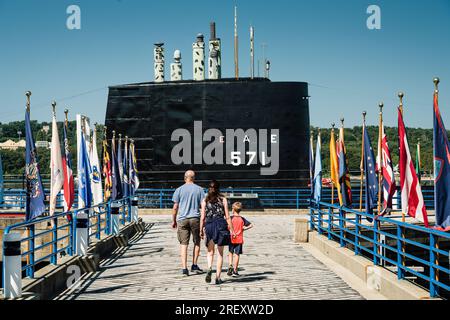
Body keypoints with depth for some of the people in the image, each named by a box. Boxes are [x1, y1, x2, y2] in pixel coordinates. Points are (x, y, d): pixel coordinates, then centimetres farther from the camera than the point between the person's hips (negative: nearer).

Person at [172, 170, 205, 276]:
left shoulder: (179, 190, 3)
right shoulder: (199, 189, 3)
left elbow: (175, 207, 2)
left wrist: (173, 221, 11)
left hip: (182, 219, 0)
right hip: (195, 219, 0)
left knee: (184, 244, 1)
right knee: (197, 242, 15)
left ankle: (184, 268, -5)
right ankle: (194, 266, 17)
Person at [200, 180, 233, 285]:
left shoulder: (204, 201, 3)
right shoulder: (223, 199, 2)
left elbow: (202, 217, 2)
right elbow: (227, 217, 0)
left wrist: (201, 230, 10)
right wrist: (231, 230, 4)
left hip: (209, 225, 0)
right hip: (221, 225, 0)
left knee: (210, 252, 13)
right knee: (220, 253, 7)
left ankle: (209, 269, -15)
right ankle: (218, 277, 7)